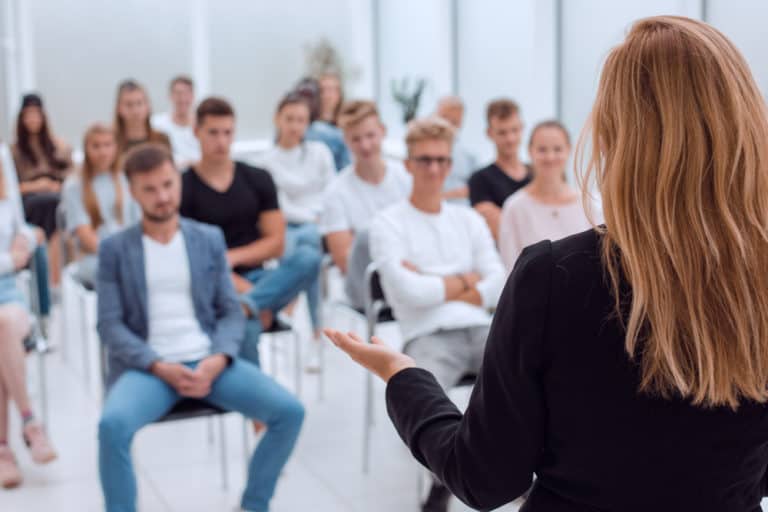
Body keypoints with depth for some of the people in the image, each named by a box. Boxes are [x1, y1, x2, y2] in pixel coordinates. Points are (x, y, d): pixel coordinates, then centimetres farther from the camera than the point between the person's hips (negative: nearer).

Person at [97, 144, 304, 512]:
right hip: (148, 366, -2)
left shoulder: (210, 239, 13)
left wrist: (218, 359, -12)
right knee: (112, 425, -34)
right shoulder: (114, 249, 6)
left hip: (208, 362, 2)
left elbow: (231, 312, 9)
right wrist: (160, 367, -15)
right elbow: (109, 325, 0)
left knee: (289, 411, -17)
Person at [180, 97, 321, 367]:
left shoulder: (258, 179, 13)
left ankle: (246, 304, -39)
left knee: (308, 257, -26)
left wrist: (232, 257, -8)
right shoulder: (182, 188, 2)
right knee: (245, 326, -37)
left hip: (256, 277, 4)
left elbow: (276, 243, 9)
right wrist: (240, 285, -15)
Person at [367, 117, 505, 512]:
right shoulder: (388, 224, 4)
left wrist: (432, 285, -4)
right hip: (428, 336, -4)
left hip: (479, 329, 4)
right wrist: (464, 280, 4)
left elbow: (497, 286, 6)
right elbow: (410, 293, -9)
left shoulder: (470, 220, 18)